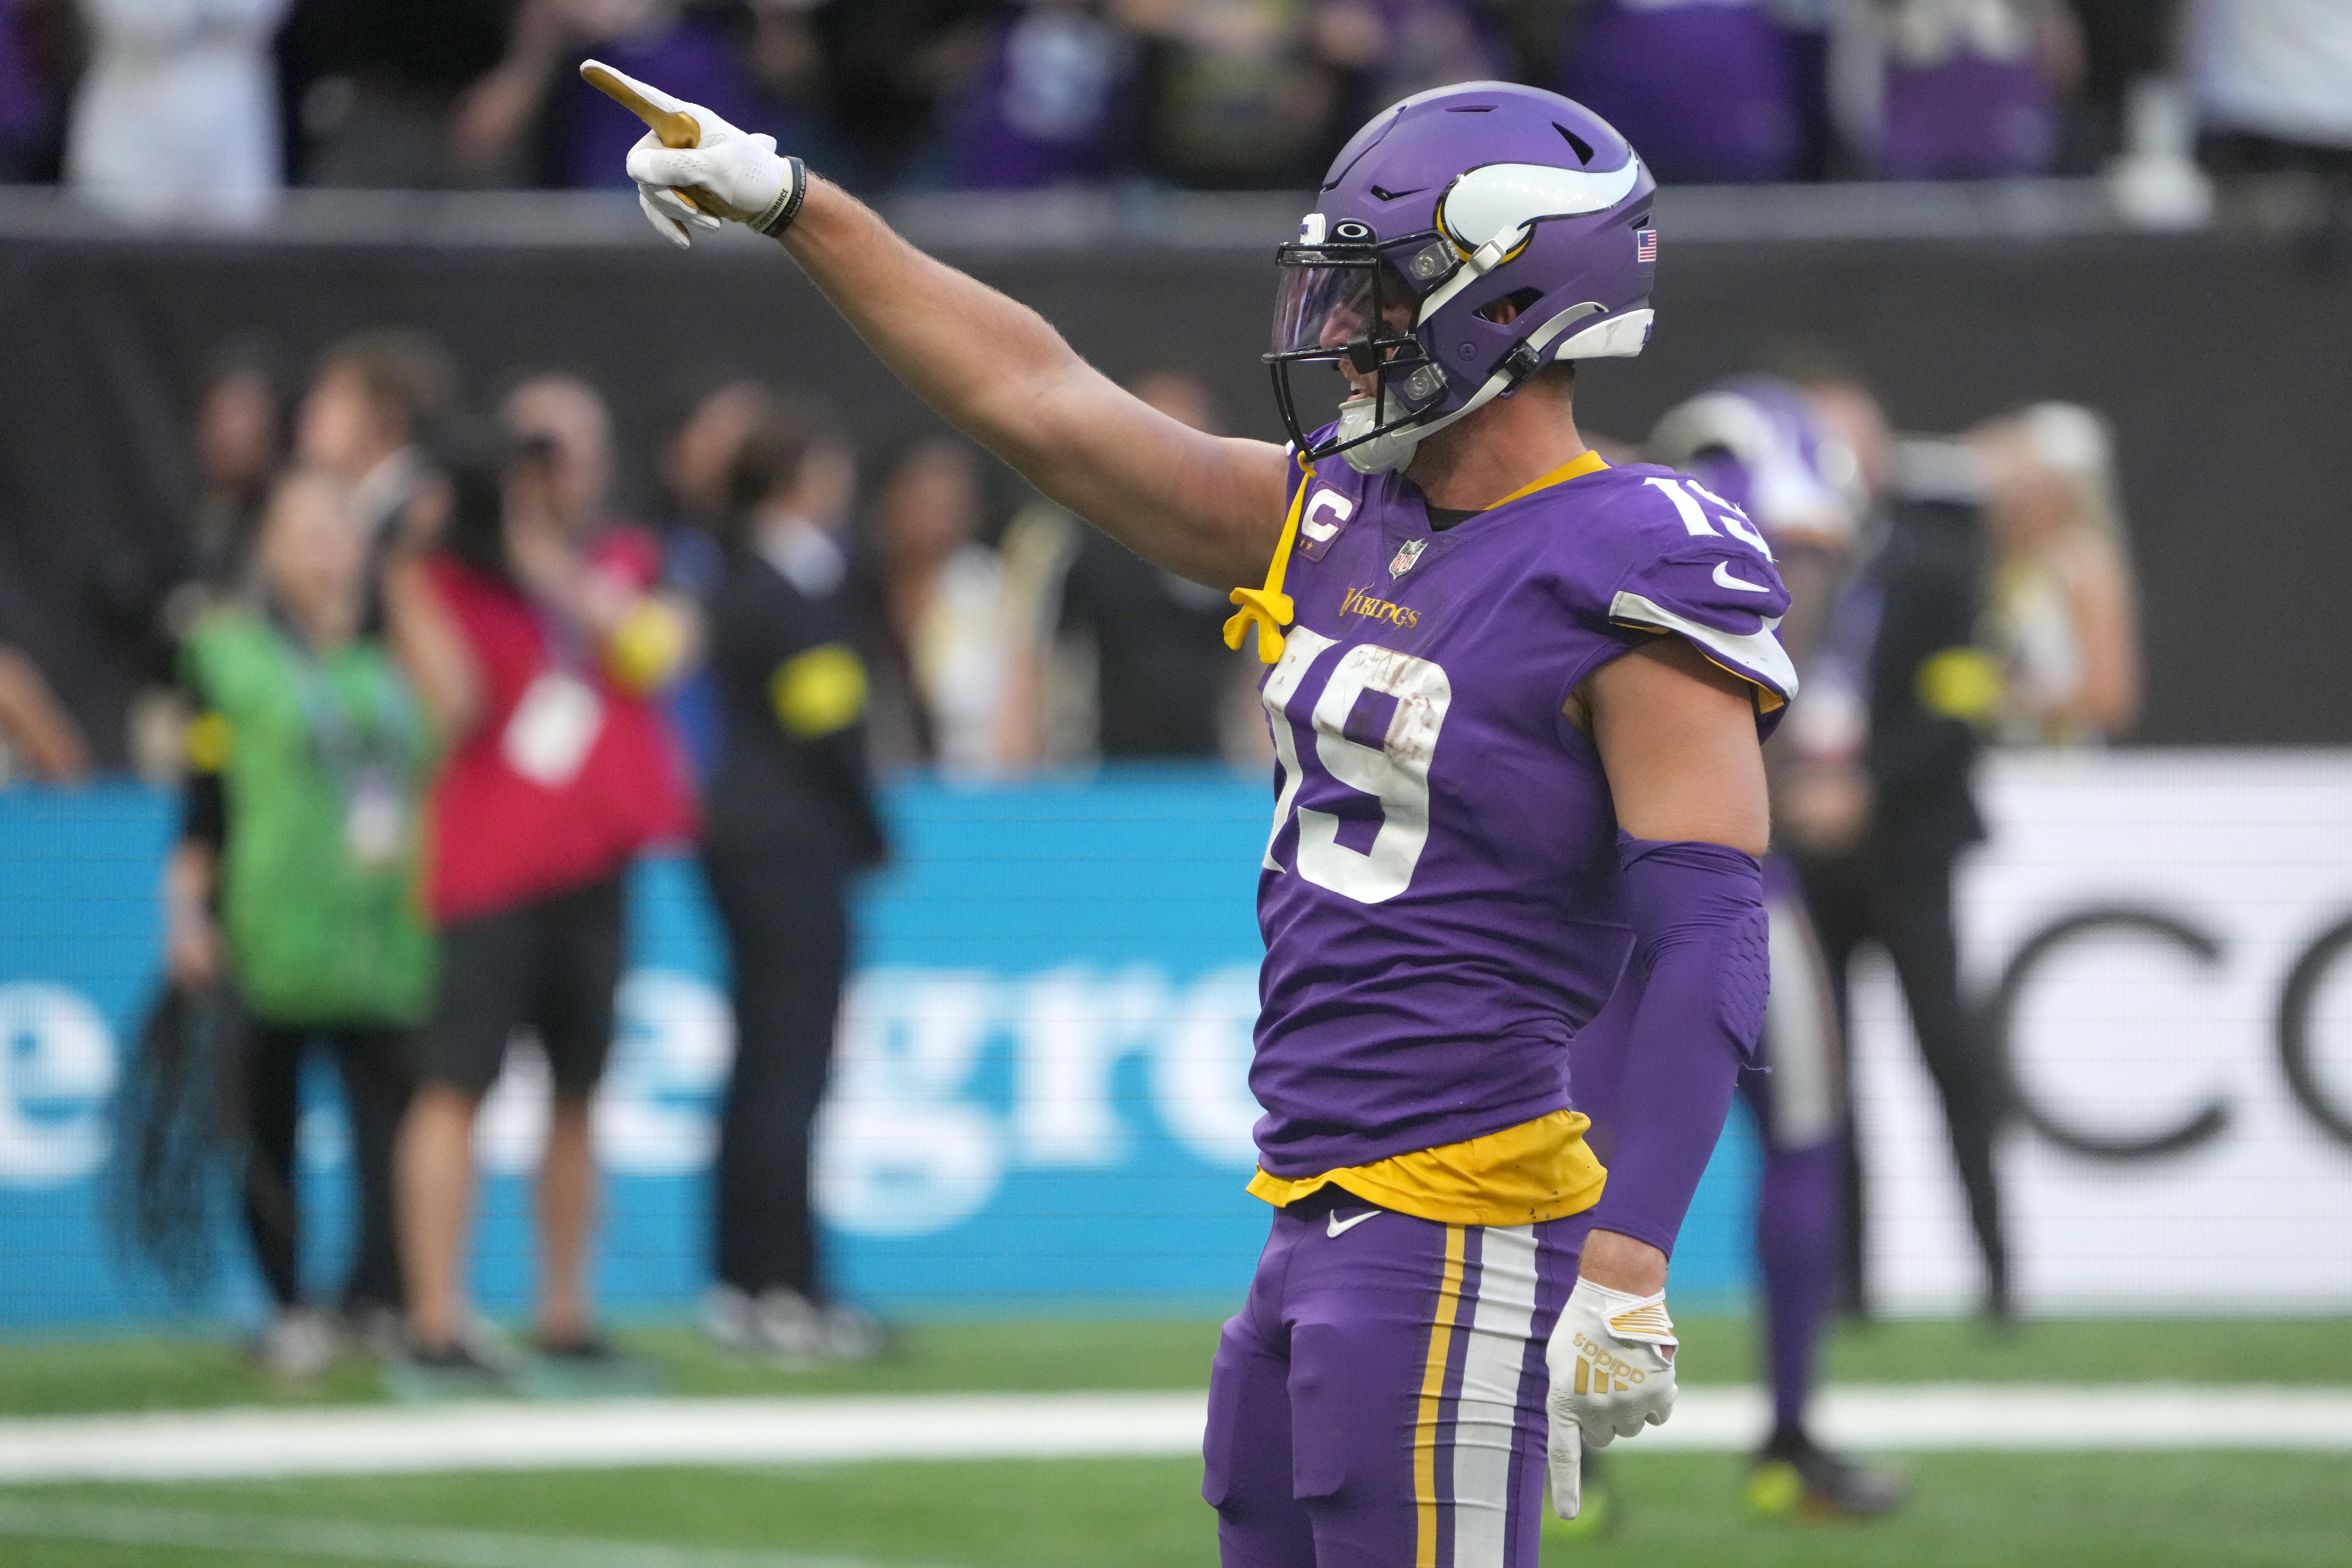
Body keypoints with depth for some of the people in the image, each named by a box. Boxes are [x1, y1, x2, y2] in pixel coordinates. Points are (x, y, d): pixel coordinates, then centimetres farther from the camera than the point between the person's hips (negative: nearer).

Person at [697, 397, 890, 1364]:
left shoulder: (741, 586, 14)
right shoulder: (790, 594, -15)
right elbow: (826, 733, -15)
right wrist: (873, 841, -2)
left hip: (742, 838, 10)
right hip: (795, 847, -10)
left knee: (762, 1067, 13)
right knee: (791, 1072, -8)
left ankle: (741, 1285, 16)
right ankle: (789, 1294, -8)